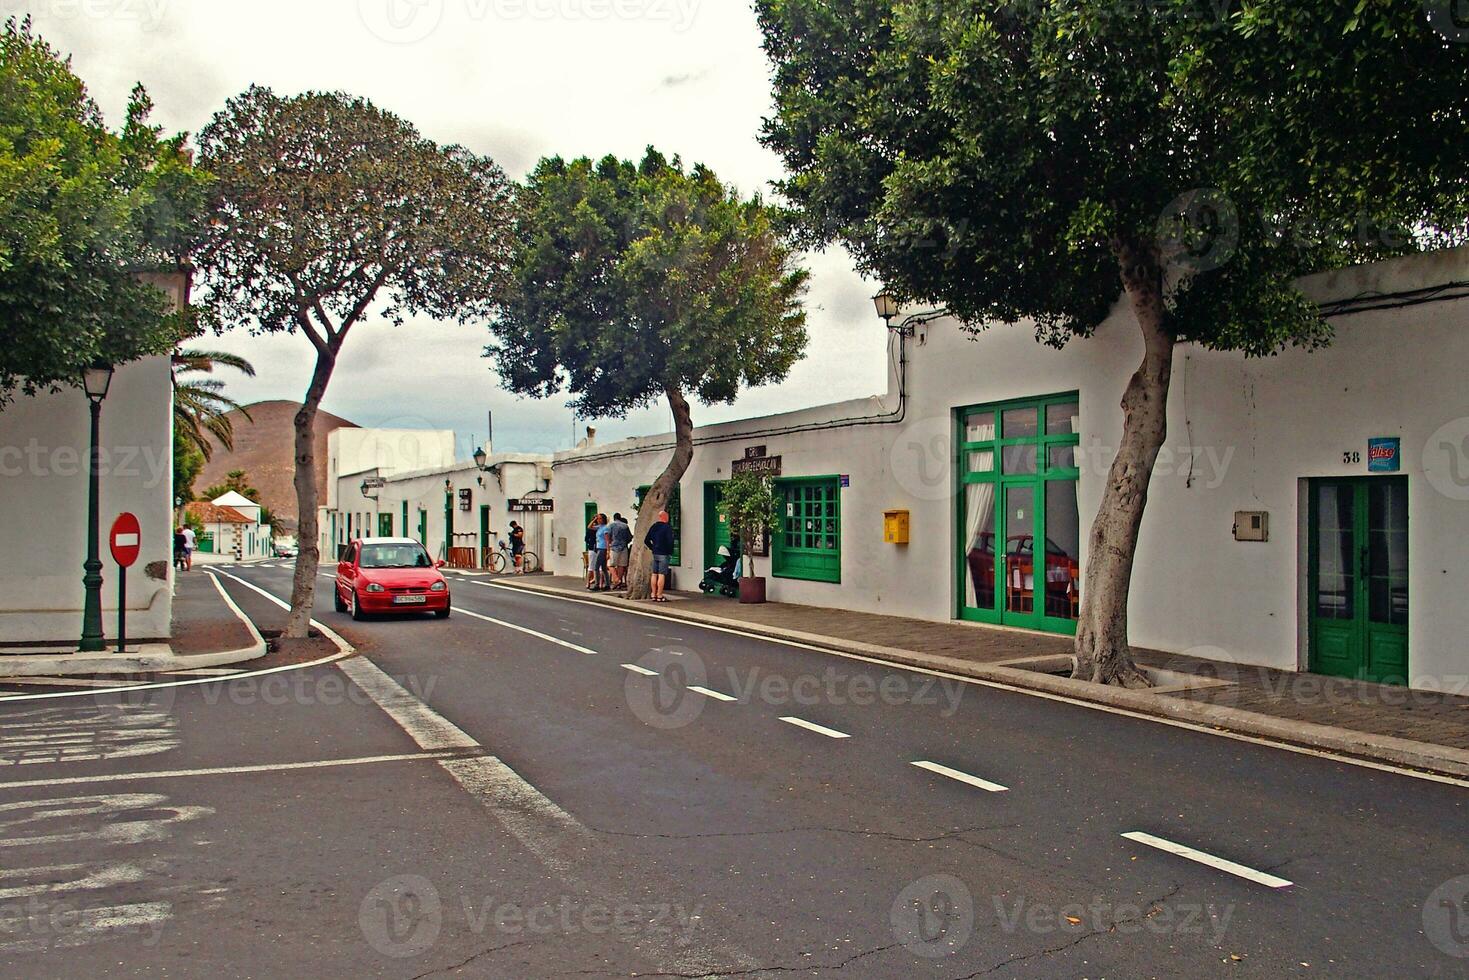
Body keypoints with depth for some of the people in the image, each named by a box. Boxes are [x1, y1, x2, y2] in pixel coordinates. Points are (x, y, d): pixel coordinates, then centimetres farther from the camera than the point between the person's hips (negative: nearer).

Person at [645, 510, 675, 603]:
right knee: (662, 575, -6)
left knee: (654, 574, 9)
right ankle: (659, 596, -7)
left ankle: (654, 595, 11)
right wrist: (670, 552, -7)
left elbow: (646, 540, 12)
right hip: (664, 554, -7)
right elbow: (670, 541, -18)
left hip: (655, 554, 7)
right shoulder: (667, 527, -10)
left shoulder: (653, 527, 10)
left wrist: (653, 548, 16)